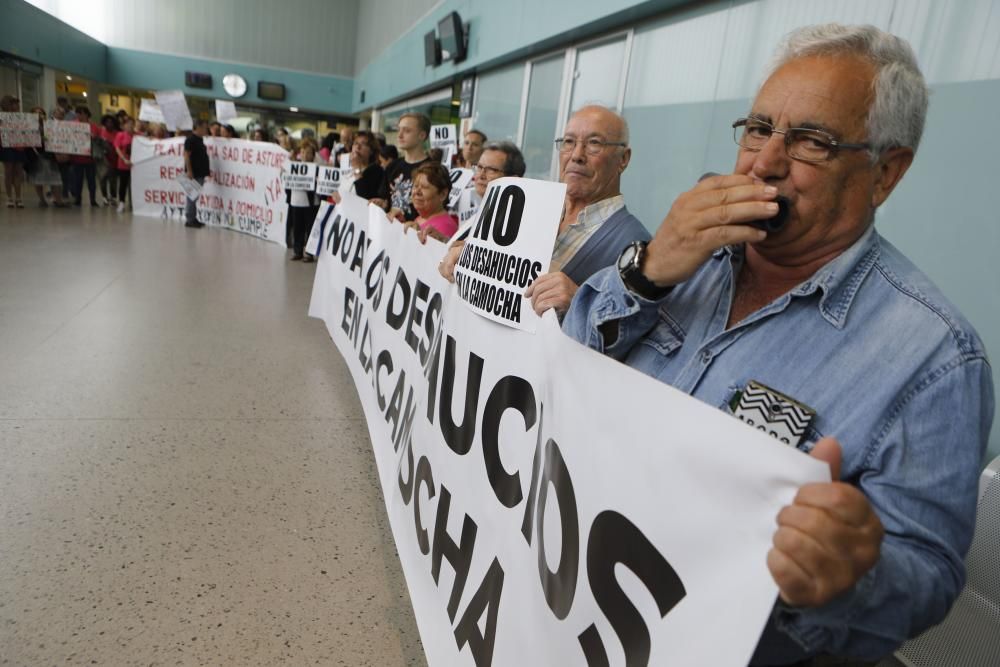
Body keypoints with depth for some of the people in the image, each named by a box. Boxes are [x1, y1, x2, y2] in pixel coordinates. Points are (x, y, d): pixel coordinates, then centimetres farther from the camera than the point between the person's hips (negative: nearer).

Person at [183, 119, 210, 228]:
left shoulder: (200, 139, 15)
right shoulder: (191, 139, -11)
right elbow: (186, 155, -16)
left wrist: (206, 171, 20)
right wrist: (189, 171, -22)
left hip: (200, 173, 9)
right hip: (193, 174, -9)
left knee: (195, 197, 13)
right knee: (192, 197, -5)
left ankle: (193, 219, 19)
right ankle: (189, 220, -1)